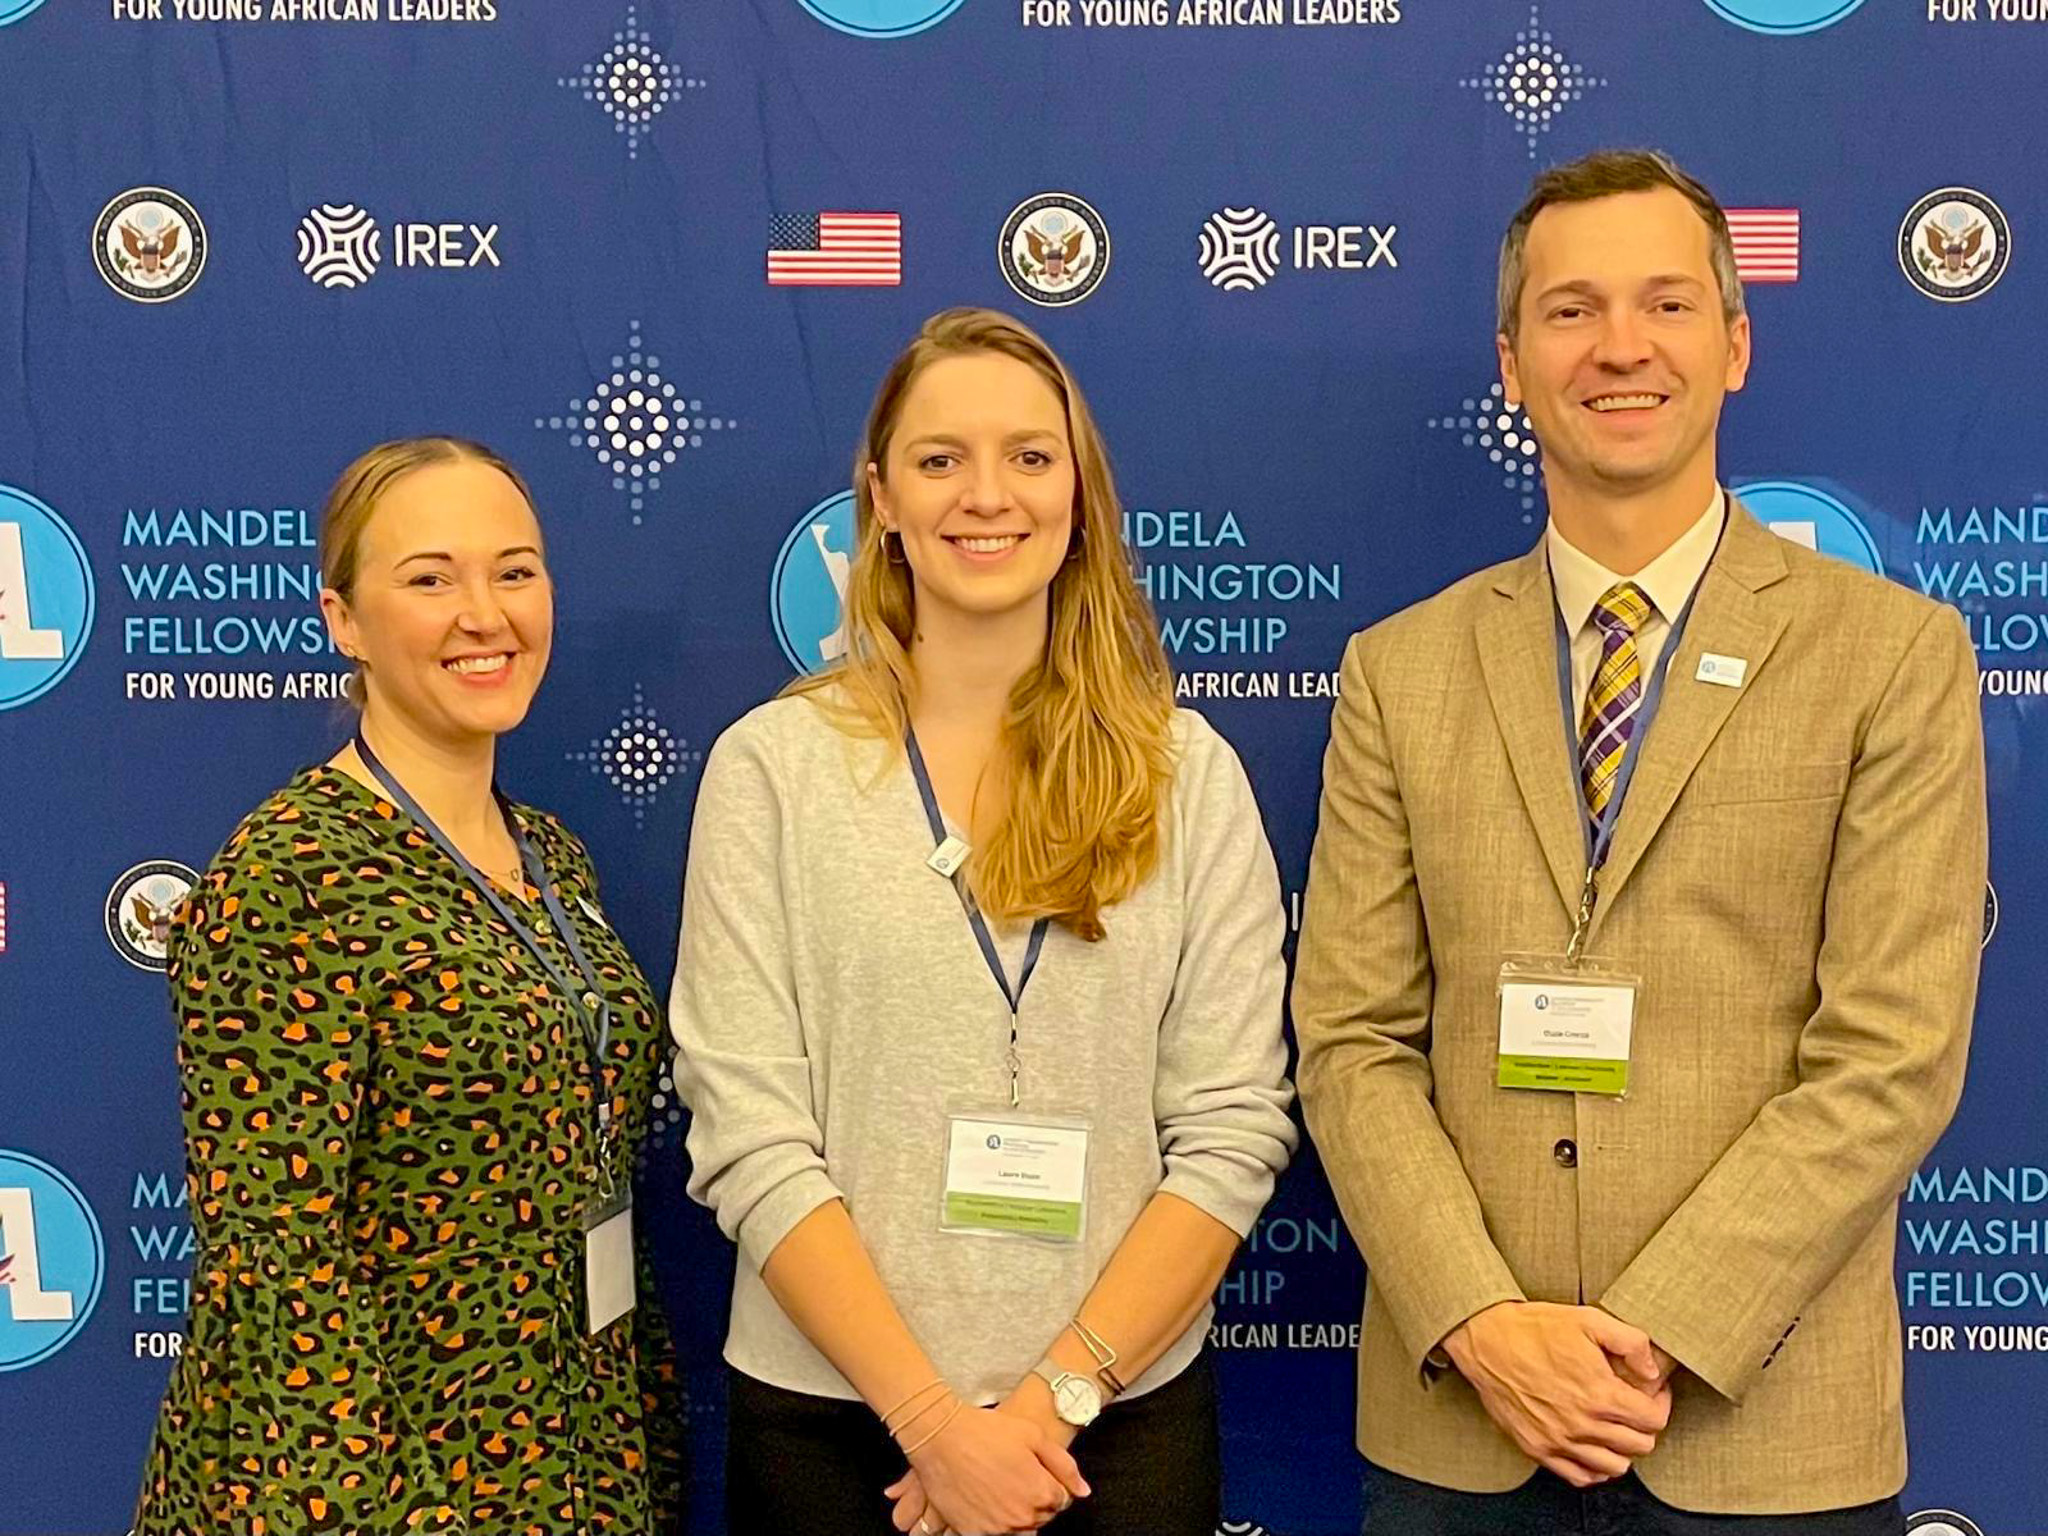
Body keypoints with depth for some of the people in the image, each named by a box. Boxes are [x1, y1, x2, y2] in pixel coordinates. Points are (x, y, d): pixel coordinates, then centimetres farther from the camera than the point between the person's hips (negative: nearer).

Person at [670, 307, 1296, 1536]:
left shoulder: (1187, 774, -1)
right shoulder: (771, 766, -4)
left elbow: (1234, 1127, -4)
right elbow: (749, 1136, -8)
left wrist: (1060, 1393, -12)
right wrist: (935, 1418, -14)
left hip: (1126, 1416, 1)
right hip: (829, 1416, -1)